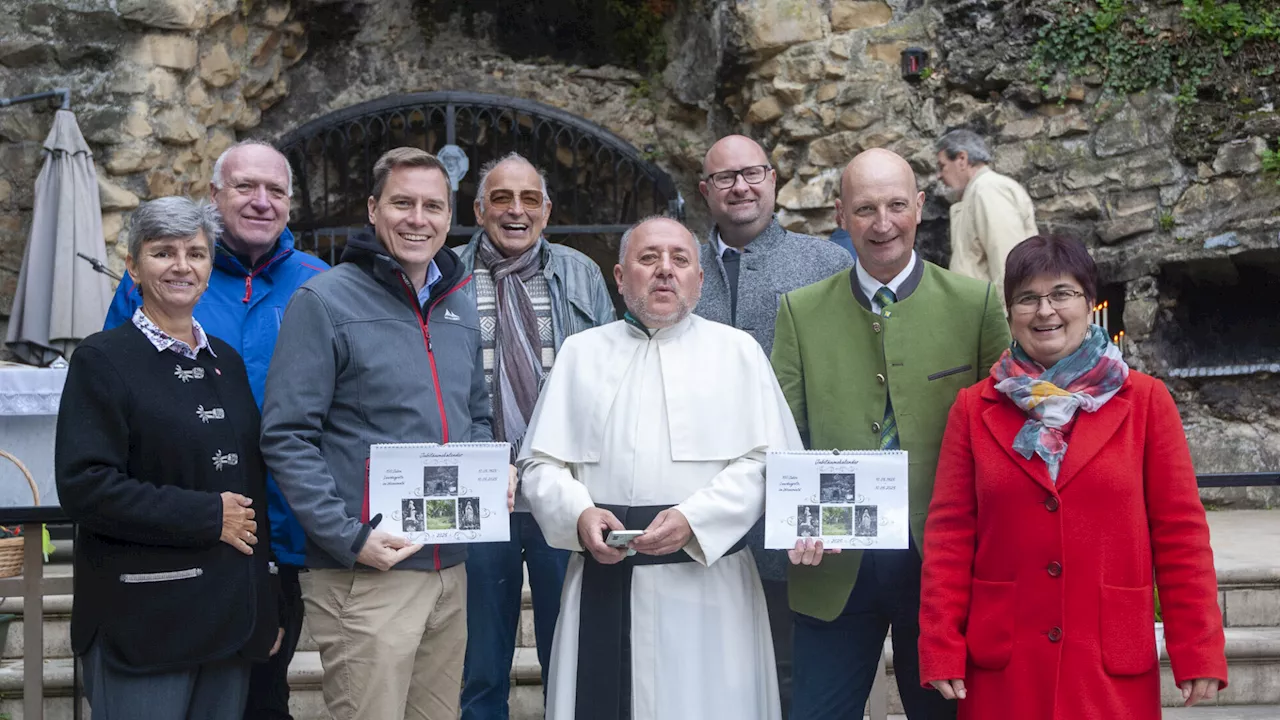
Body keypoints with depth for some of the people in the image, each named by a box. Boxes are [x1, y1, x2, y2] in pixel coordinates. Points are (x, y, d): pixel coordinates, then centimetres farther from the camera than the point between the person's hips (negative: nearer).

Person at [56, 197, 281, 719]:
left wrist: (266, 606, 17)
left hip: (231, 614, 6)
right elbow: (84, 486, -16)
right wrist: (209, 516, -15)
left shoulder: (226, 361, 14)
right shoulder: (103, 360, -5)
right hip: (144, 624, -6)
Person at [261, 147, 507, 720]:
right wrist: (350, 537, -17)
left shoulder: (459, 308, 13)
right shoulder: (324, 301, -8)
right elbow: (286, 438, -12)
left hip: (449, 570, 6)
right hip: (365, 574, -6)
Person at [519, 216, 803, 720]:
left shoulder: (737, 351, 7)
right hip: (603, 582, 2)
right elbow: (541, 463, 8)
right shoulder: (581, 353, 13)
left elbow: (763, 462, -2)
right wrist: (579, 514, -11)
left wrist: (693, 519, -15)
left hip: (706, 579, -1)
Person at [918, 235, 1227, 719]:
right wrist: (940, 651, -3)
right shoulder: (974, 407, 4)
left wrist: (1198, 654, -3)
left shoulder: (1145, 401, 2)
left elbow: (1180, 533, 0)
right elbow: (949, 534, 2)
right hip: (1001, 666, 1)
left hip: (1114, 667, -1)